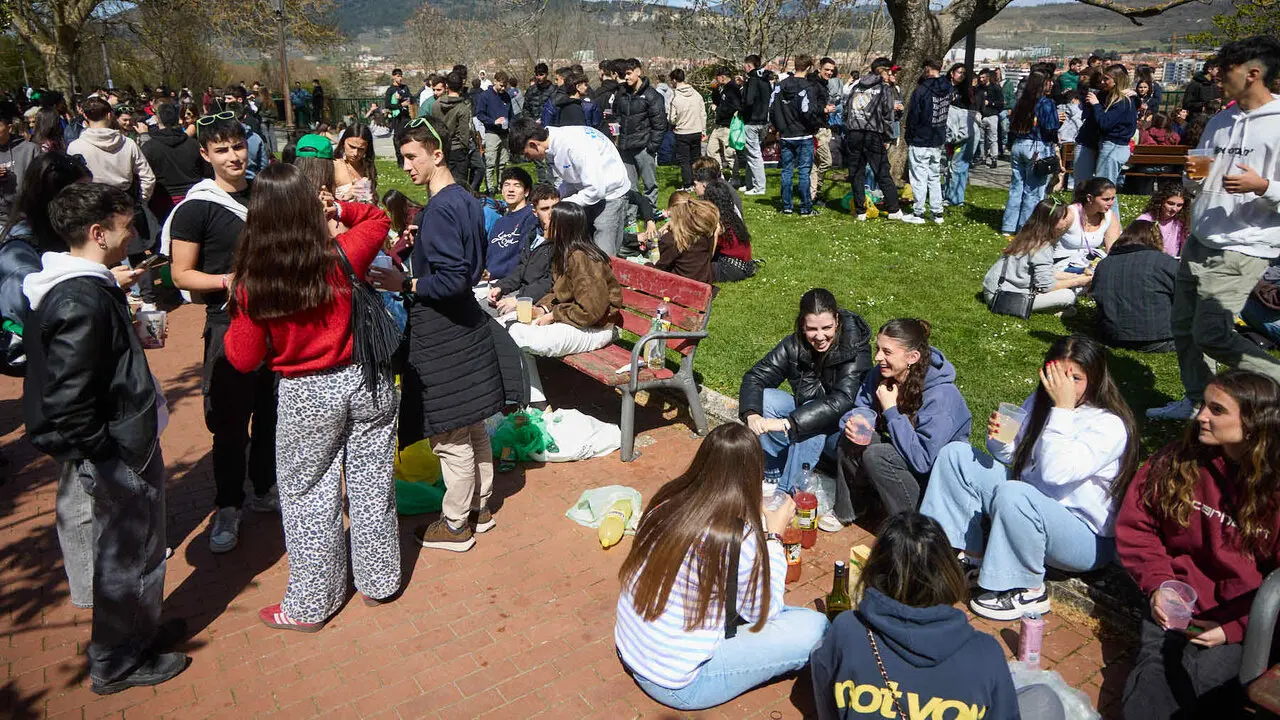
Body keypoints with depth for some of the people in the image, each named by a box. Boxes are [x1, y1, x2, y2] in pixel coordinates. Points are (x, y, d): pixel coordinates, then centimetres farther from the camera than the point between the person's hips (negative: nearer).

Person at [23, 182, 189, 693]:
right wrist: (103, 455, -18)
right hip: (120, 452, -10)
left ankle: (137, 630, 44)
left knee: (128, 549, 24)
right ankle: (116, 664, 27)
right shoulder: (84, 302, -27)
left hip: (123, 444, 10)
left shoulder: (77, 285, 5)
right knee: (127, 554, 8)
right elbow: (67, 401, -27)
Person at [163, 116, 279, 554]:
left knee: (272, 411, 15)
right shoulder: (197, 207, -8)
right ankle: (228, 507, 17)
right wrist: (226, 281, -23)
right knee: (229, 422, 2)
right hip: (229, 323, -5)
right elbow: (182, 274, -8)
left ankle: (265, 490, 32)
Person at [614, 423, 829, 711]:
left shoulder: (666, 502, -7)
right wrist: (774, 536, -1)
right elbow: (762, 613, -7)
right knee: (814, 628, -4)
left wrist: (758, 522, 10)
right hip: (674, 684, -7)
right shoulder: (739, 540, -25)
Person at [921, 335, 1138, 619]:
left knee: (1013, 494, -39)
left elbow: (1056, 473, -33)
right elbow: (1011, 458, 12)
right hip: (1031, 507, 8)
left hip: (1086, 539, -8)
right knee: (956, 454, -1)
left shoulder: (1110, 425, -19)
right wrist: (999, 438, -11)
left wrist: (1063, 409, -30)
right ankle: (968, 554, 1)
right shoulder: (1039, 402, 1)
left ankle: (1028, 591, -15)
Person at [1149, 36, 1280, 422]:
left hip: (1242, 249, -8)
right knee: (1183, 327, 12)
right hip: (1200, 241, 8)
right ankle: (1197, 401, 27)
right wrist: (1192, 178, 0)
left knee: (1211, 334, -11)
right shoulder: (1219, 121, 12)